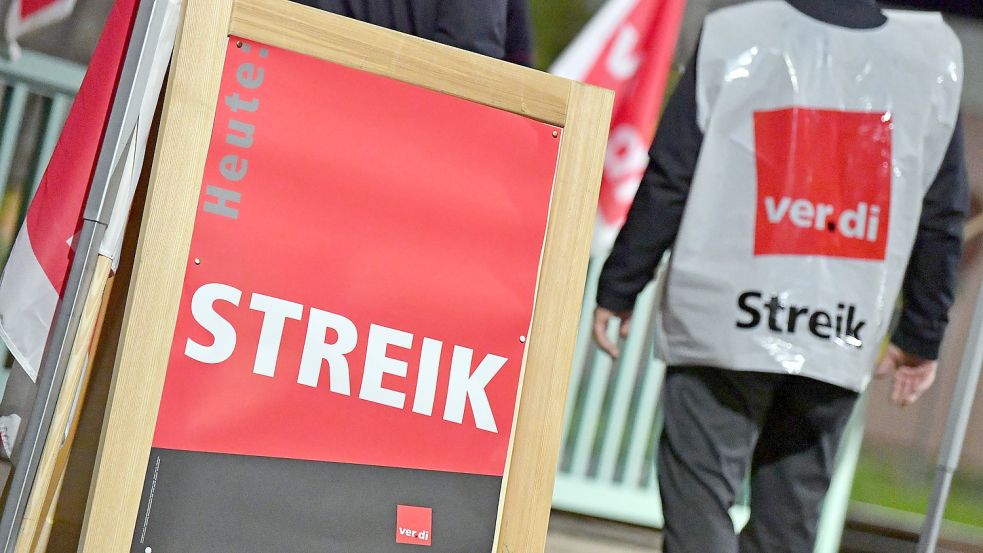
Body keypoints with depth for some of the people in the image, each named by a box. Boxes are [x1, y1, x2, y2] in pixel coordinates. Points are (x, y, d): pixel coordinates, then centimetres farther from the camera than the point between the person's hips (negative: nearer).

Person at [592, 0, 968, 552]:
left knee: (699, 491, 1)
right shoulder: (932, 56, 4)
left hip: (721, 324, -3)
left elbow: (667, 183, -3)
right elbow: (942, 217, 8)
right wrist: (921, 338, 16)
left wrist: (619, 289, 6)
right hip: (844, 337, 3)